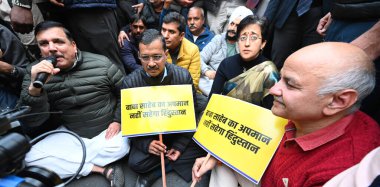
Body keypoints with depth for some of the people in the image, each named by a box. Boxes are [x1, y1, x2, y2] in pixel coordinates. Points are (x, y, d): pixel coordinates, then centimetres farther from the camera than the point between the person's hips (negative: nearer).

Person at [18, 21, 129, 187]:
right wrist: (35, 88, -30)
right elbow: (31, 123, -13)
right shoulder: (35, 72, -7)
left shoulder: (102, 64, -12)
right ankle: (103, 169, -13)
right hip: (70, 133, 2)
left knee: (119, 147, -28)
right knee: (31, 158, -16)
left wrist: (117, 121, -9)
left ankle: (70, 165, -1)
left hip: (107, 129, -1)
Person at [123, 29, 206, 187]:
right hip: (147, 135, -1)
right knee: (135, 163, -22)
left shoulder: (183, 76, -15)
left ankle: (152, 174, -7)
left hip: (178, 132, 2)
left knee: (200, 149, -18)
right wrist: (146, 144, -21)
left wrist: (180, 145, -9)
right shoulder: (130, 82, -15)